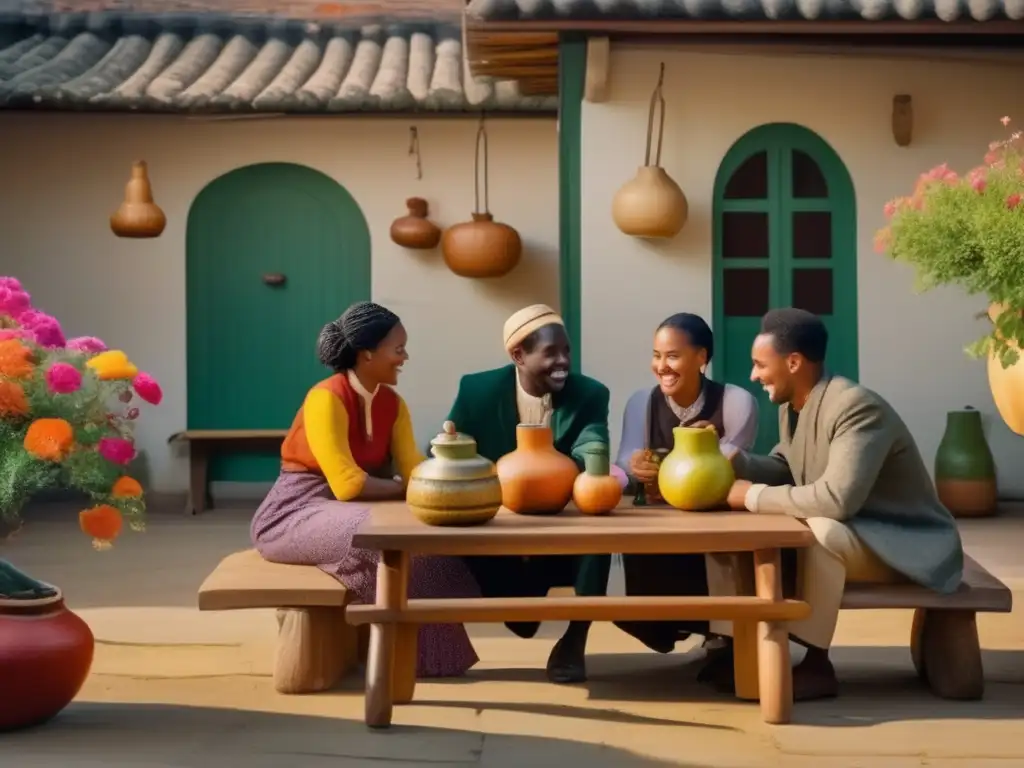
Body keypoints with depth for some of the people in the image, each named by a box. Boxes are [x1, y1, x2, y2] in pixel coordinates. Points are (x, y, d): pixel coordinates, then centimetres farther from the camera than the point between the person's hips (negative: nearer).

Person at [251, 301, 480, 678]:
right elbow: (347, 484, -27)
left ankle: (433, 649, -8)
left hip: (343, 513, 8)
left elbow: (414, 469, -2)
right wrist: (406, 488, -14)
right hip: (294, 515, -8)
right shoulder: (326, 399, -21)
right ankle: (410, 653, -14)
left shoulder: (392, 404, 5)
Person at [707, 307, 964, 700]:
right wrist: (732, 459, -7)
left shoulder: (857, 407, -27)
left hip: (905, 546, -9)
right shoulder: (792, 406, 1)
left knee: (819, 530, -39)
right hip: (838, 536, 9)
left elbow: (837, 499, -37)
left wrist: (754, 496, -27)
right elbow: (785, 470, 13)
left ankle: (816, 663, -25)